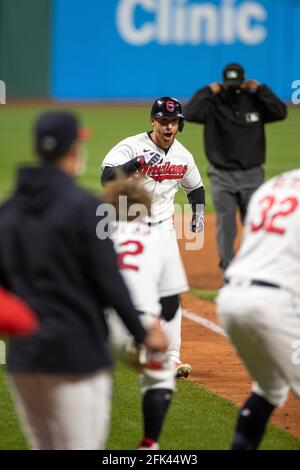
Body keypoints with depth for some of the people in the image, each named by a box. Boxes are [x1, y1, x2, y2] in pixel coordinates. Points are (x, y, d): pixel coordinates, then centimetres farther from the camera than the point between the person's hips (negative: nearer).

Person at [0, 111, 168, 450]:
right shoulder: (84, 207, -11)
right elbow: (110, 282, -12)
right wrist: (142, 333, -2)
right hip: (76, 351, -6)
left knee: (44, 448, 15)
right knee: (81, 448, -4)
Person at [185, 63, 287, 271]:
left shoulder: (255, 101, 2)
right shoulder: (213, 104, -4)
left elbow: (280, 112, -11)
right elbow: (189, 113, -20)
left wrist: (260, 89, -11)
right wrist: (209, 91, -14)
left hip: (252, 175, 1)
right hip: (222, 176, -1)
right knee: (226, 226, 1)